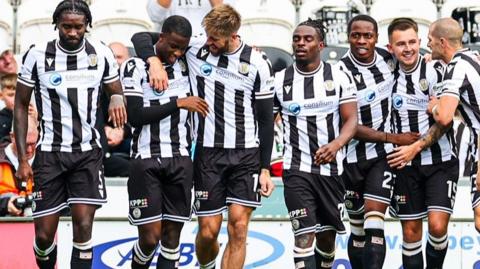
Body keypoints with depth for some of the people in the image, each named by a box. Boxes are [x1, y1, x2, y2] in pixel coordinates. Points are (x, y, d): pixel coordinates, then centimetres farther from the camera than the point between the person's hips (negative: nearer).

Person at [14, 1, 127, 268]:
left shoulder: (102, 54, -2)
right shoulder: (37, 55, -7)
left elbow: (117, 93, 11)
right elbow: (21, 106, 2)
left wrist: (117, 99, -16)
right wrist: (22, 159, -3)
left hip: (87, 154, 1)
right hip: (50, 154, -1)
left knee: (83, 227, -11)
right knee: (44, 234, -1)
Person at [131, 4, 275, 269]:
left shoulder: (257, 63, -3)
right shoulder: (195, 46, -3)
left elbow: (266, 119, 3)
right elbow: (141, 38, 1)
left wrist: (265, 169, 0)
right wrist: (154, 60, -20)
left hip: (247, 155, -1)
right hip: (208, 152, 1)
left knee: (238, 228, -10)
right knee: (208, 230, 1)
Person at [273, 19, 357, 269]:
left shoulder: (339, 77, 1)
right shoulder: (280, 80, 2)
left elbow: (351, 120, -3)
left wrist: (336, 144, -23)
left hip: (331, 168, 1)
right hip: (296, 169, -1)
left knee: (327, 232, 13)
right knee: (304, 234, -12)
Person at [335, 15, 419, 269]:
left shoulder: (387, 58, -1)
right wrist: (394, 138, -16)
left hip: (383, 155, 2)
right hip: (352, 159, -2)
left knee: (373, 224, -12)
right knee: (358, 230, 7)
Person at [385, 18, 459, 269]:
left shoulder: (436, 71, -10)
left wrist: (416, 147, -18)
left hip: (439, 161, -3)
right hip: (405, 164, 4)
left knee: (437, 226, -14)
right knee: (410, 231, 4)